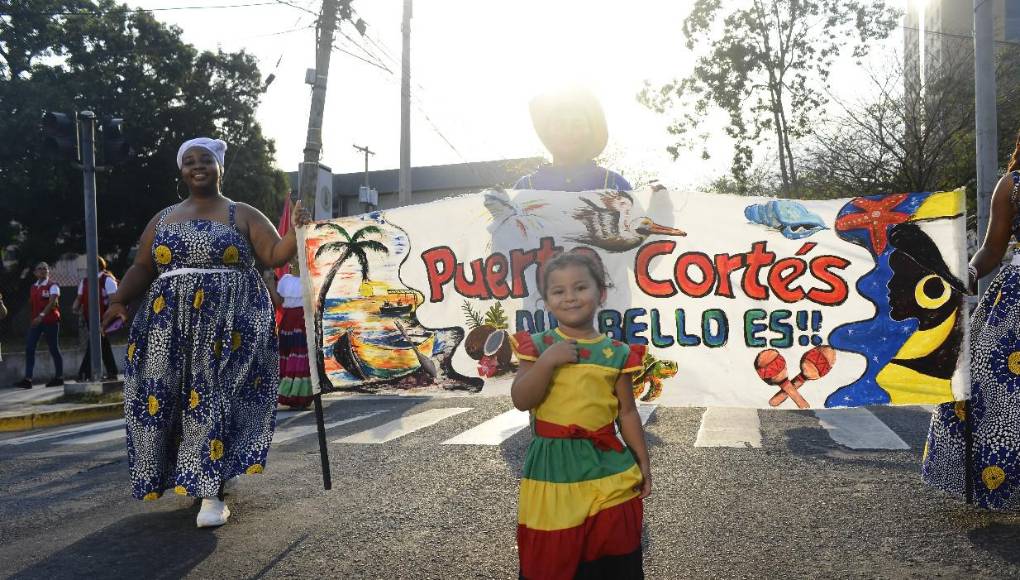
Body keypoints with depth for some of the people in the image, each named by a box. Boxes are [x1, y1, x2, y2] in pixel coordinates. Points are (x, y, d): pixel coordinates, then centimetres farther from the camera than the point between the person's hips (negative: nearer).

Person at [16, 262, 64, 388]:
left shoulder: (52, 286, -6)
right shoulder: (33, 287, 14)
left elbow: (52, 303, -19)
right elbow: (32, 303, 20)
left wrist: (41, 316, -31)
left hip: (50, 321, -6)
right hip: (36, 321, 7)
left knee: (54, 349, 1)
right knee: (29, 348, -2)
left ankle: (59, 377, 12)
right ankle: (28, 379, -2)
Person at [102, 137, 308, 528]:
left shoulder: (243, 216, 6)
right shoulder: (163, 219, 16)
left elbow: (275, 256, -3)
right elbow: (141, 268, 15)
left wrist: (296, 230, -20)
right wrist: (118, 301, 0)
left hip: (226, 326, -4)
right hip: (171, 326, 4)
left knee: (215, 399, -9)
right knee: (166, 398, 1)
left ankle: (212, 494, -6)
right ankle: (193, 474, 19)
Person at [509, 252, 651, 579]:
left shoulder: (616, 353, 1)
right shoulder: (538, 346, -2)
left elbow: (627, 412, 8)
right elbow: (521, 401, -11)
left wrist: (643, 463, 9)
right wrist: (548, 361, -22)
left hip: (606, 469, 1)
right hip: (552, 468, -1)